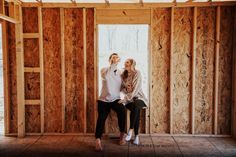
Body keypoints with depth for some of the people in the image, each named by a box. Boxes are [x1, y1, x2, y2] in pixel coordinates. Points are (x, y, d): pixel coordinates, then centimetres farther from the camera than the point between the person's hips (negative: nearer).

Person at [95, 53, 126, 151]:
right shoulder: (104, 70, -3)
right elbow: (105, 76, -30)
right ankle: (98, 141, -11)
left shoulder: (120, 73, 9)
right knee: (101, 118, -20)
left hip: (116, 99, 2)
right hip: (104, 100, -1)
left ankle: (122, 135, -12)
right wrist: (114, 64, -30)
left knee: (122, 110, -27)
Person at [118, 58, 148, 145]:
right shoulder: (123, 75, 5)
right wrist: (125, 89, -15)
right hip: (129, 99, 3)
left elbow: (135, 90, -20)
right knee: (136, 111, -27)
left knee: (135, 105, -37)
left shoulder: (137, 73, -11)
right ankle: (136, 136, -16)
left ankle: (131, 130, -29)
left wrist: (125, 99, -27)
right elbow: (121, 88, 8)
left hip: (139, 98, -3)